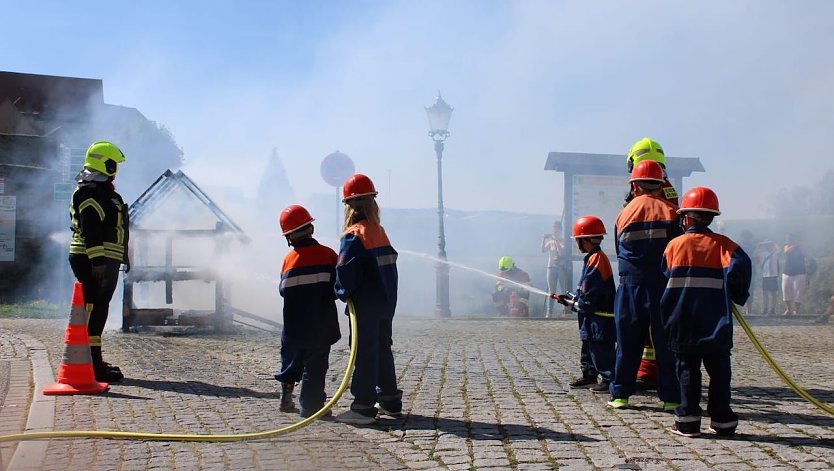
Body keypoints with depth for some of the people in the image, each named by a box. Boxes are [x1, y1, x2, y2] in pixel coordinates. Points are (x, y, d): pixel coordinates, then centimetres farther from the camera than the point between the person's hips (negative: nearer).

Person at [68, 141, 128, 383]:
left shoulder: (103, 191, 21)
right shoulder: (90, 191, -13)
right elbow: (90, 229, -22)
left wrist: (121, 258, 28)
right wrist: (97, 261, -27)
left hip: (105, 261, 11)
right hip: (93, 261, -11)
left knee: (99, 309, 15)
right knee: (94, 310, -11)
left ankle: (95, 362, 23)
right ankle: (93, 366, -11)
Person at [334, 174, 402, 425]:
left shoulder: (354, 235, -14)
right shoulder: (380, 231, 9)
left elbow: (346, 270, -22)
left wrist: (343, 292, -6)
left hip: (365, 305, -8)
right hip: (387, 302, 8)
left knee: (364, 353, -3)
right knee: (382, 349, 16)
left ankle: (363, 407, 0)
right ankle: (390, 401, 24)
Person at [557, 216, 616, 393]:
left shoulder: (596, 259, -18)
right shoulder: (593, 258, 14)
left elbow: (590, 294, -21)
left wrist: (575, 304, -10)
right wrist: (572, 299, 11)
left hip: (600, 316, -11)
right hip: (591, 317, 11)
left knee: (601, 348, -6)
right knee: (588, 345, 18)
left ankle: (609, 379, -1)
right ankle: (589, 375, 27)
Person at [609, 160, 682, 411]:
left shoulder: (624, 214, 5)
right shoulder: (669, 211, -2)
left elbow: (620, 251, 11)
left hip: (630, 286, 2)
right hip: (663, 286, -2)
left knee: (628, 342, 9)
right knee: (666, 342, 4)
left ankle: (619, 394, 13)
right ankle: (671, 397, 6)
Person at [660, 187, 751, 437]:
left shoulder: (674, 245, 0)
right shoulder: (722, 243, -1)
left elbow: (664, 279, 5)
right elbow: (740, 265, -17)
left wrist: (667, 317, 18)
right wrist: (737, 296, -1)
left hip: (683, 324, 0)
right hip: (716, 324, 0)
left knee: (688, 369, 7)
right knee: (719, 370, 9)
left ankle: (688, 420, 6)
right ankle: (722, 421, 13)